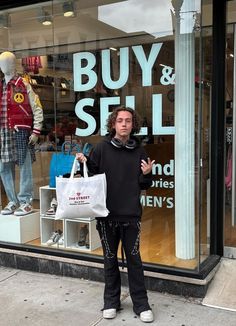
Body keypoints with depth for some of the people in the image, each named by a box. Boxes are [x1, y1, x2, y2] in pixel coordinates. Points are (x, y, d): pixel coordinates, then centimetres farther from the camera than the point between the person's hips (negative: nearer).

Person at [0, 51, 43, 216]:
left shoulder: (23, 85, -1)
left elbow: (37, 109, -3)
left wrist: (36, 131, -8)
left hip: (21, 132, -6)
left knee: (25, 166, 0)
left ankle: (26, 202, 8)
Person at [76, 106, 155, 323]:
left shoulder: (139, 151, 2)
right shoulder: (102, 148, -3)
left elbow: (144, 186, 9)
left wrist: (146, 175, -12)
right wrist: (84, 163, -16)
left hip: (131, 215, 1)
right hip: (107, 214, 0)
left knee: (134, 259, 8)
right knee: (110, 259, 13)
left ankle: (141, 304, 21)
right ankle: (111, 301, 29)